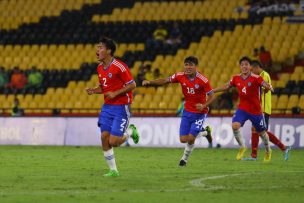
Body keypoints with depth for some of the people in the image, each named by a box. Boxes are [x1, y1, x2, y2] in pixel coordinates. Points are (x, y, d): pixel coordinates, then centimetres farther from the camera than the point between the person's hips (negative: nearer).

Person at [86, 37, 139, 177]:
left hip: (121, 107, -7)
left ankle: (130, 131, 20)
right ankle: (113, 170, 7)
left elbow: (132, 85, -14)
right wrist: (94, 91, 0)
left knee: (113, 142, -11)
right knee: (104, 138, -4)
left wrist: (115, 93, -20)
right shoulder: (100, 68, 8)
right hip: (107, 107, 7)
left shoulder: (119, 66, -16)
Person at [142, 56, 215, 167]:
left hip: (199, 113, -4)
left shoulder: (203, 80, -20)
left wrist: (204, 105, -34)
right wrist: (149, 82, -13)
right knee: (183, 139, -2)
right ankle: (204, 132, 28)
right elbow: (165, 80, 1)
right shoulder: (180, 76, -8)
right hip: (187, 111, 4)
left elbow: (211, 96, -15)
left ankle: (185, 158, 19)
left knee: (190, 138, -13)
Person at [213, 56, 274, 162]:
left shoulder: (256, 78, -14)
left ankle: (268, 151, 40)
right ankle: (242, 147, 1)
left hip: (256, 111, -3)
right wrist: (211, 91, 14)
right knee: (235, 126, -22)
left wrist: (269, 87, -52)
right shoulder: (236, 78, 0)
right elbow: (226, 86, 15)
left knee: (261, 132, 12)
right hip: (242, 109, 3)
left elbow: (265, 85, -28)